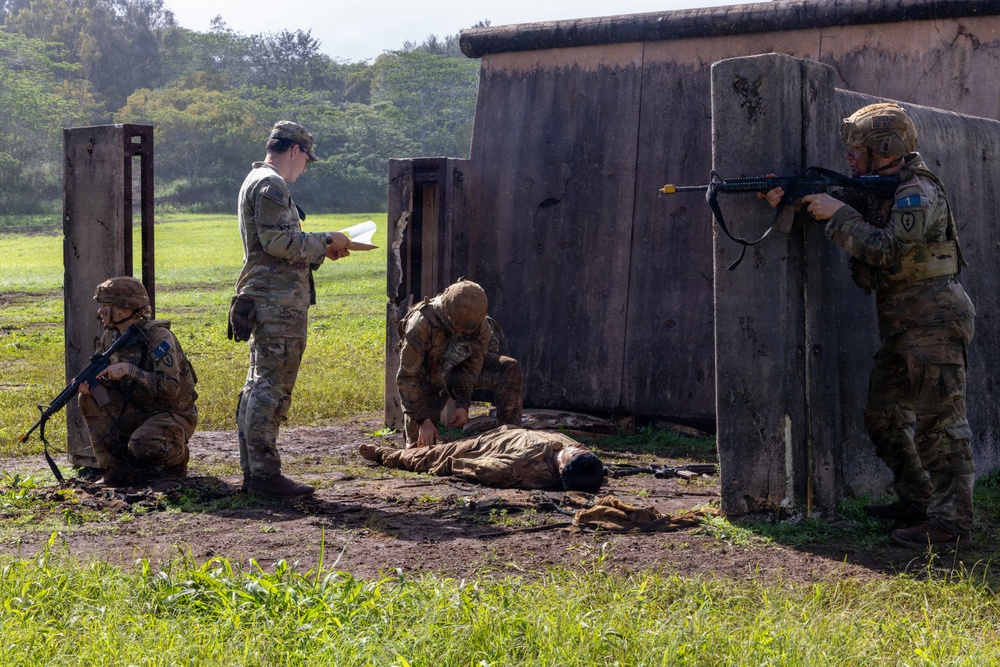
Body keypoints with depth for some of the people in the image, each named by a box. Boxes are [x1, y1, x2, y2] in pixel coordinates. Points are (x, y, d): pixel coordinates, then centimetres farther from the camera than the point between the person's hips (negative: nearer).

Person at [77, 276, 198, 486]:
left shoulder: (158, 337, -22)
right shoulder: (111, 337, 0)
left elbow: (170, 388, -30)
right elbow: (101, 374, 10)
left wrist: (130, 370, -34)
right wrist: (88, 382, -15)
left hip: (174, 414, -7)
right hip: (136, 411, 7)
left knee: (142, 445, -35)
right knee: (89, 399, -11)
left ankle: (177, 457, 3)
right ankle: (116, 470, -6)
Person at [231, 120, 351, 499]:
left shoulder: (257, 181, 22)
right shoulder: (271, 184, -11)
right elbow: (279, 241, -21)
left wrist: (321, 251, 19)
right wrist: (325, 240, -9)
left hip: (263, 300, 11)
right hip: (279, 301, -11)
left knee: (258, 384, 11)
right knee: (273, 386, -10)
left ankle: (253, 471, 16)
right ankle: (264, 472, -9)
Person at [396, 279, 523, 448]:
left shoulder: (479, 323, -25)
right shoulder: (421, 324, -36)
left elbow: (473, 365, -13)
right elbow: (407, 377, -29)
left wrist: (463, 405, -24)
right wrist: (423, 420, -30)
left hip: (459, 368, 3)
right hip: (429, 376, -3)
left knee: (509, 370, -22)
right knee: (421, 444, -8)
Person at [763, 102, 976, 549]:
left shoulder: (918, 193, -16)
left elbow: (886, 248, -26)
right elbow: (834, 207, 11)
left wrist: (838, 213, -19)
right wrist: (790, 199, -7)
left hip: (934, 319, -10)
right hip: (901, 325, 10)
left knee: (939, 420, -11)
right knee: (884, 415, 14)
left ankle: (952, 522, -10)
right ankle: (917, 502, 25)